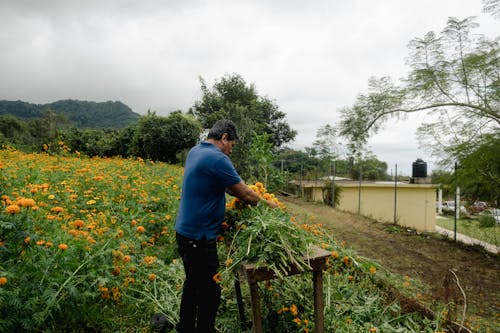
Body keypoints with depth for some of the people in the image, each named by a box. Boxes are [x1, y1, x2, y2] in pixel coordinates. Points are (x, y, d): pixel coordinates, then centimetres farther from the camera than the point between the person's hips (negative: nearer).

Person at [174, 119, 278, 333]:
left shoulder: (195, 151, 9)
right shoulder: (217, 159, -20)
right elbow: (244, 194, -13)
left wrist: (245, 194, 5)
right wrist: (267, 204, 4)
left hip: (186, 232, 10)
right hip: (200, 237, -10)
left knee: (193, 284, 23)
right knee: (209, 292, 2)